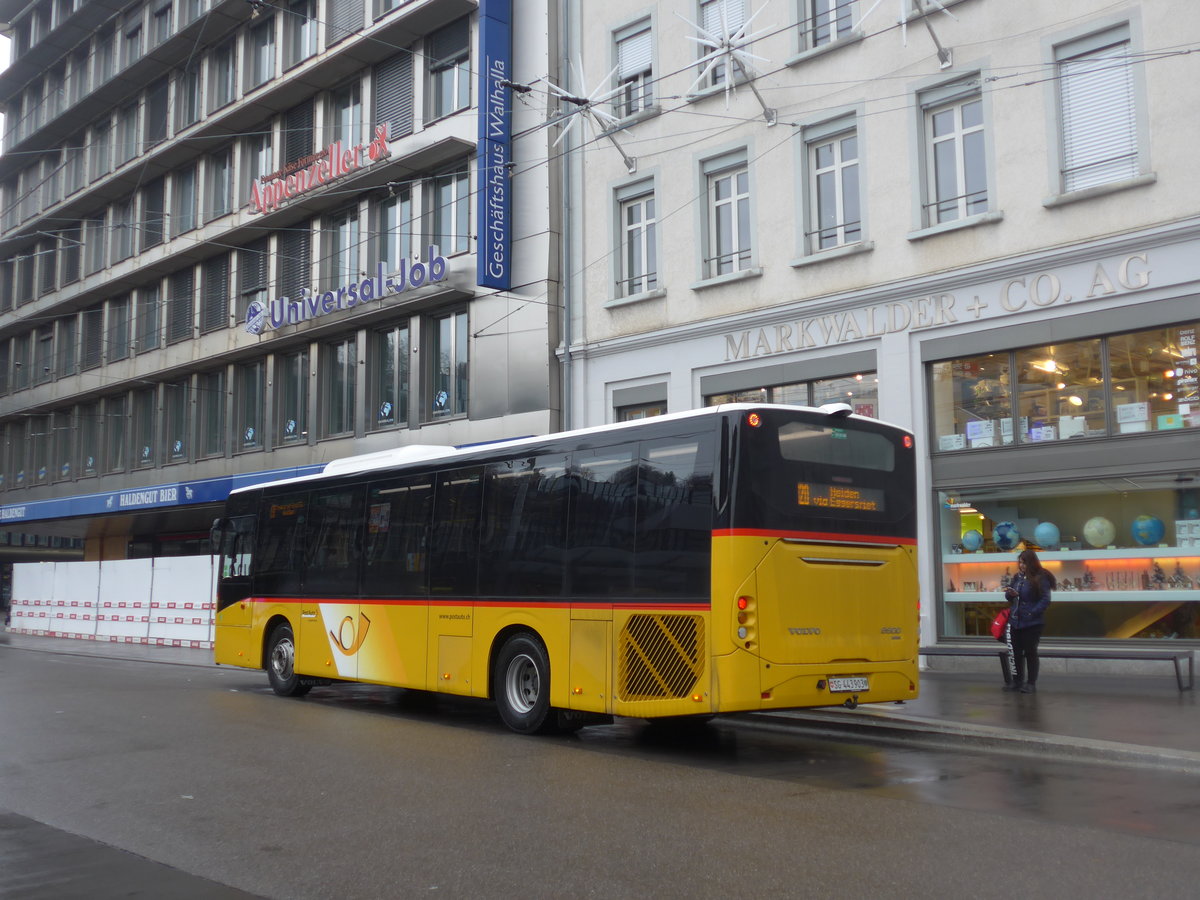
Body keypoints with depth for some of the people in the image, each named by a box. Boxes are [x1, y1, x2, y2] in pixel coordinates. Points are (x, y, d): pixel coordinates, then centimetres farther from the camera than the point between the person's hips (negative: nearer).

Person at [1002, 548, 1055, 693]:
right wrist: (1010, 594, -8)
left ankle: (1031, 683, 12)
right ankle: (1017, 681, 20)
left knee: (1030, 652, 3)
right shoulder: (1017, 577, 9)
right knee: (1016, 652, 10)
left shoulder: (1041, 579, -10)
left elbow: (1045, 600, -12)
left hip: (1032, 623, -6)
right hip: (1016, 621, 6)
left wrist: (1032, 613, -19)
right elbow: (1009, 597, 16)